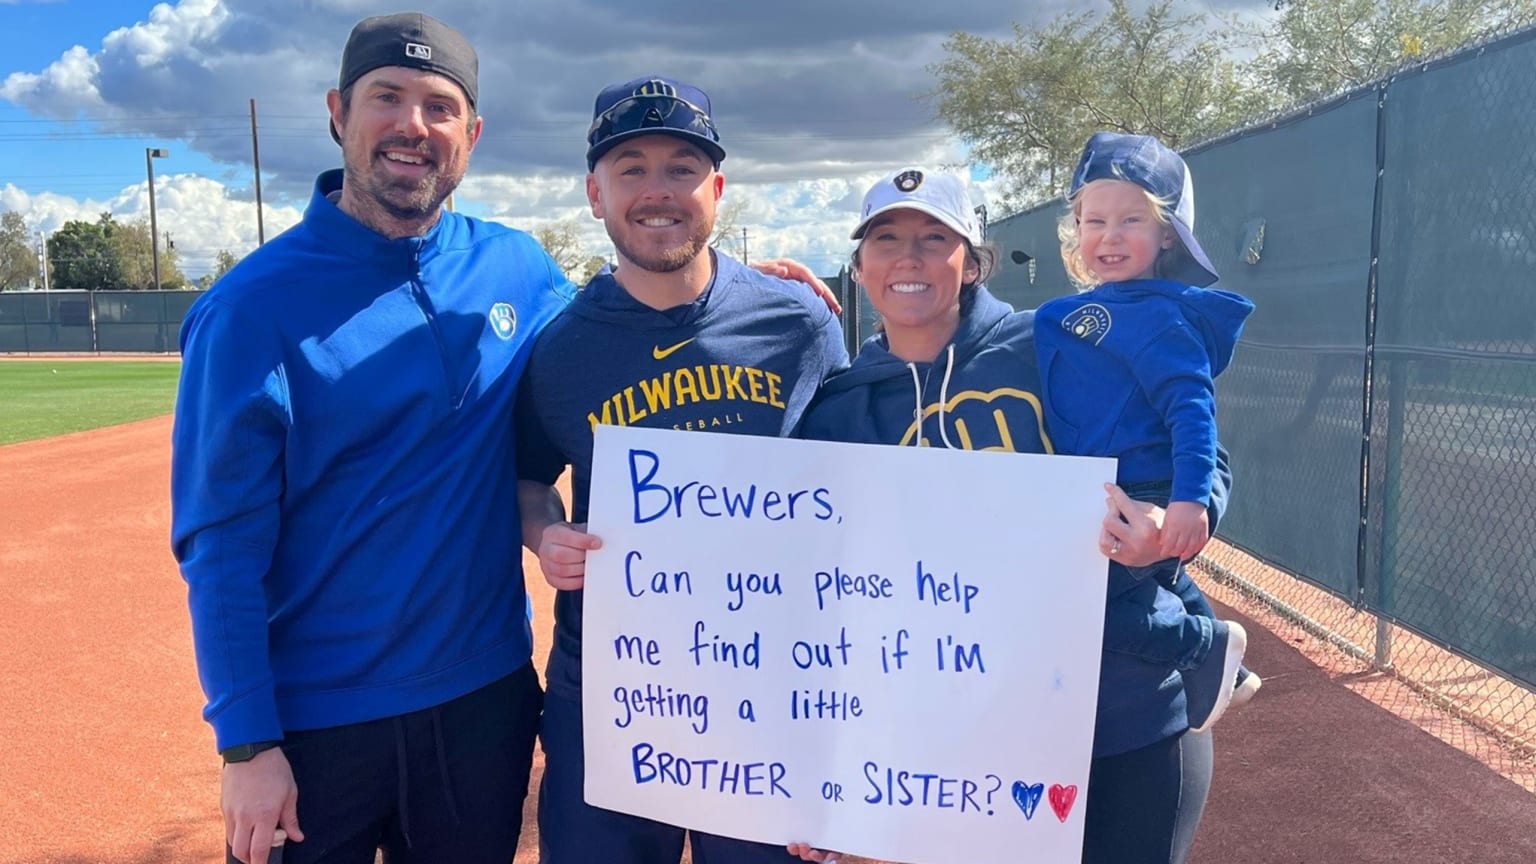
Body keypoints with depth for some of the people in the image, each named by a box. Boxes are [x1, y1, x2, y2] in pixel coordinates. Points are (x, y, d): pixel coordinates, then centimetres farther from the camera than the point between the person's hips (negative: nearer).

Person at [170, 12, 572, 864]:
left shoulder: (520, 270, -1)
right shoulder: (253, 306, -11)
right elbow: (222, 543, -10)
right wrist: (246, 742, -12)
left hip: (488, 697, 4)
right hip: (314, 720, -3)